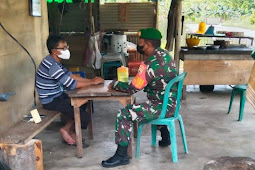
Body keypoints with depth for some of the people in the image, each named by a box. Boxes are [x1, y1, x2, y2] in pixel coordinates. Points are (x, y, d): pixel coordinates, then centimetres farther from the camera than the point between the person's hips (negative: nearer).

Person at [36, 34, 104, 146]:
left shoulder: (55, 62, 6)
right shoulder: (52, 66, -26)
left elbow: (70, 75, 10)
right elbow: (72, 84, -26)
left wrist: (91, 80, -1)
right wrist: (92, 83, -15)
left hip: (57, 96, 10)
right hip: (51, 101, -10)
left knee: (82, 103, 20)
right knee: (85, 117, -12)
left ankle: (71, 132, 19)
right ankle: (66, 129, 14)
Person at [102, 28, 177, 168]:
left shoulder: (151, 63, -23)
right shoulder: (164, 54, 5)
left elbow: (133, 88, -19)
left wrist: (114, 84, -4)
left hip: (161, 106, -10)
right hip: (170, 103, 10)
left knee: (123, 115, -12)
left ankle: (122, 155, -7)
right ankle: (165, 137, 47)